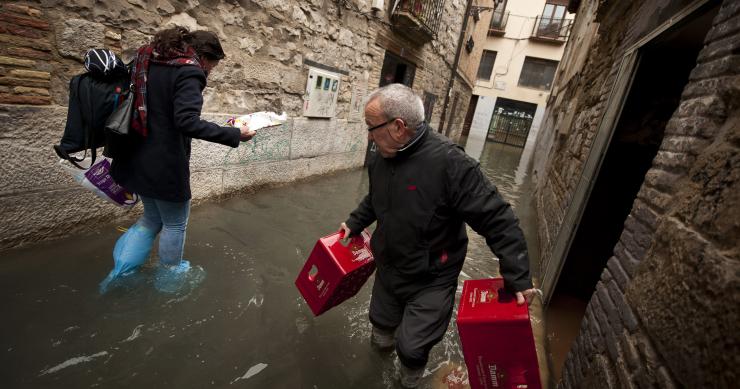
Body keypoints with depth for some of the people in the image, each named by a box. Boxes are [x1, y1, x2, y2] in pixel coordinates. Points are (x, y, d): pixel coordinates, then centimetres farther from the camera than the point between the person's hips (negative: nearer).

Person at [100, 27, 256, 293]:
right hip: (165, 165, -8)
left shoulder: (149, 61, 9)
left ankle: (120, 272, 28)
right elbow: (187, 122, -30)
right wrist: (235, 135, -25)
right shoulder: (189, 72, -17)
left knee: (152, 218, 25)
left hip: (138, 160, 8)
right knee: (175, 224, 13)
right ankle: (169, 279, 30)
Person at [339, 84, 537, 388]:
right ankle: (384, 341, 64)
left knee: (412, 348, 5)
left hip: (432, 280, -6)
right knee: (381, 321, 26)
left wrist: (518, 277, -23)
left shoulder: (449, 162, -30)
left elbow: (497, 220, -25)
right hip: (388, 268, 6)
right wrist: (354, 223, 13)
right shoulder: (379, 158, -6)